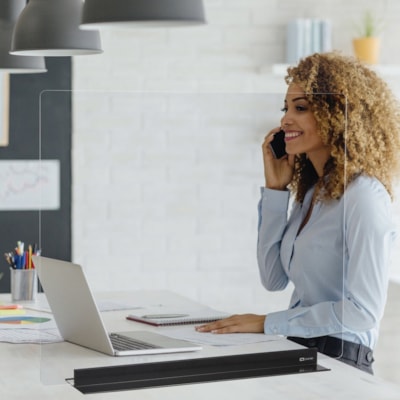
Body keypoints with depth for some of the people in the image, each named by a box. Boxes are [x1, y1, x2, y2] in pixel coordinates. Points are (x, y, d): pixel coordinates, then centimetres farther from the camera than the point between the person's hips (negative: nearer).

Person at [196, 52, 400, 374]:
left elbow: (363, 310, -18)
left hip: (339, 362, -8)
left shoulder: (363, 196, -14)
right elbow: (274, 279, 11)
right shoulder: (311, 189, 12)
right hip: (297, 353, 8)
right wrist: (275, 188, 6)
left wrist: (268, 323, -15)